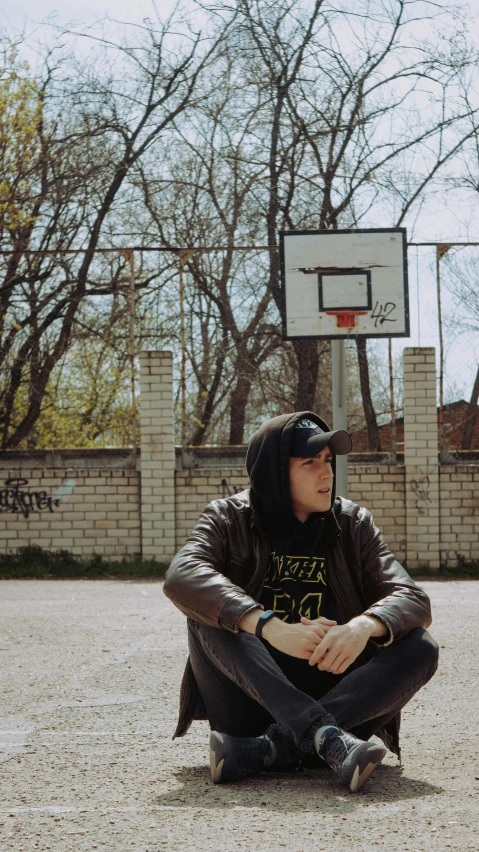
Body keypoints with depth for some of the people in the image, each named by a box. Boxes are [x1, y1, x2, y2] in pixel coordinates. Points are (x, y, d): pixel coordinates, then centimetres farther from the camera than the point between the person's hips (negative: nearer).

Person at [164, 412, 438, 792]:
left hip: (333, 694, 2)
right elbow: (182, 577, -21)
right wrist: (270, 628, -34)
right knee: (206, 612, -24)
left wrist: (364, 626, -29)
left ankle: (265, 750, -34)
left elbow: (414, 600, -5)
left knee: (420, 648, -20)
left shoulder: (354, 524, 7)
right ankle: (326, 737, -40)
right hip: (250, 701, -2)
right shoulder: (229, 519, 0)